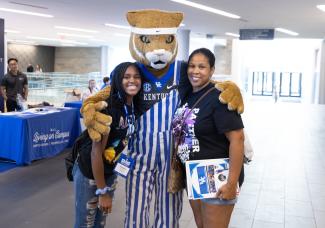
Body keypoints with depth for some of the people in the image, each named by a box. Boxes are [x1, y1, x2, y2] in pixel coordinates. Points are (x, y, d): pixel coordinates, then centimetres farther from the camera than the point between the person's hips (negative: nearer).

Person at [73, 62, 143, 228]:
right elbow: (96, 152, -24)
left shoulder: (136, 108, -5)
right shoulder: (108, 108, -26)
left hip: (110, 171, 6)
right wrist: (103, 191, -19)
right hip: (89, 171, -6)